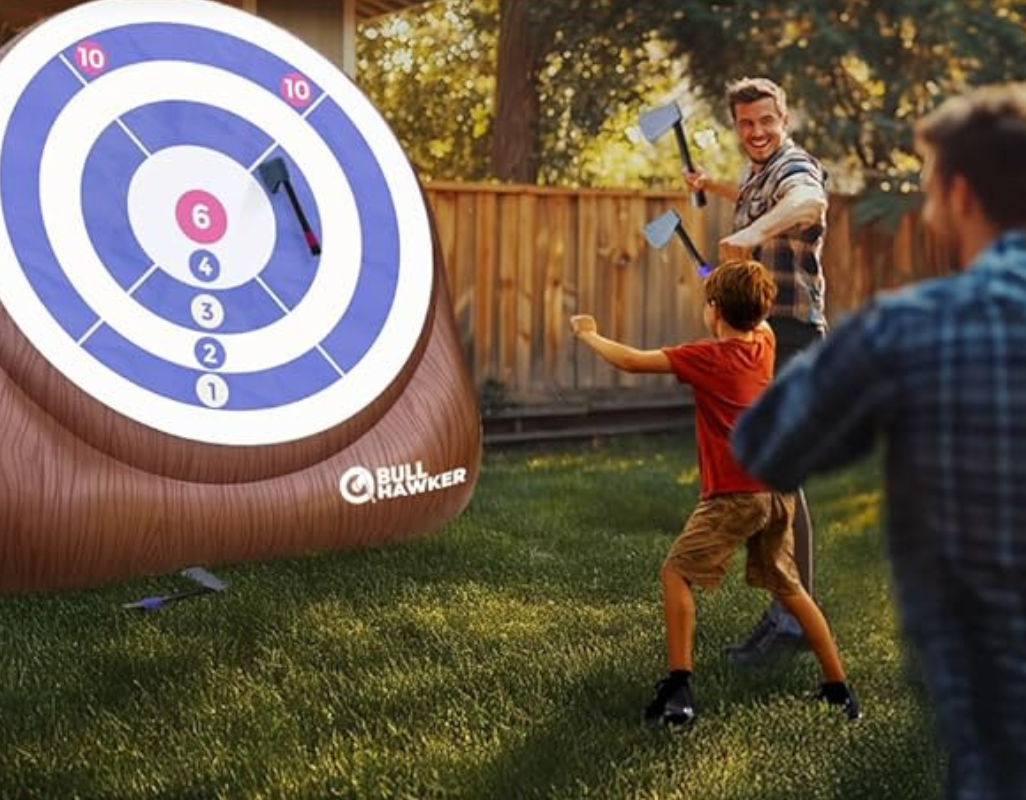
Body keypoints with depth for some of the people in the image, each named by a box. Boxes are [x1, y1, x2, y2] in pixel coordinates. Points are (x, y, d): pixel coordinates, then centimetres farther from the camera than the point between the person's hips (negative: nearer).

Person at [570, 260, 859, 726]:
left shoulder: (706, 357, -9)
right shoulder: (764, 345, 8)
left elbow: (631, 361, -9)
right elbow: (758, 318, 34)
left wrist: (588, 334, 7)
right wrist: (743, 274, 38)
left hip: (734, 495, -7)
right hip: (777, 490, 7)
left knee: (676, 573, 2)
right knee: (787, 586, 19)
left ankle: (678, 690, -6)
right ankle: (839, 688, 20)